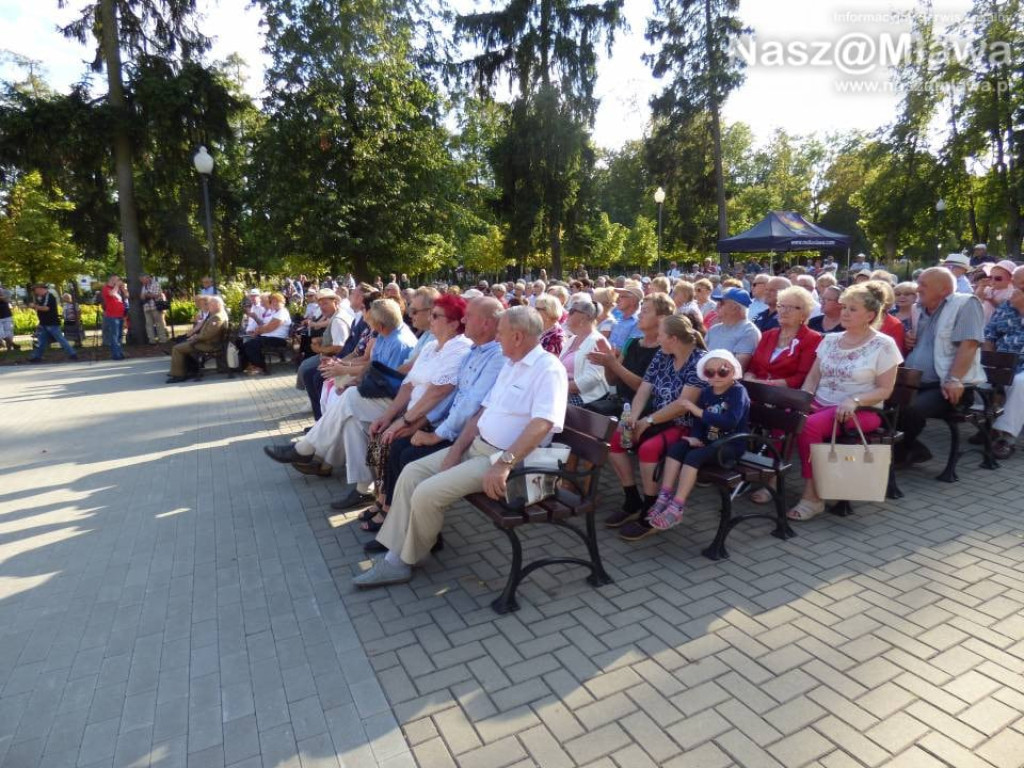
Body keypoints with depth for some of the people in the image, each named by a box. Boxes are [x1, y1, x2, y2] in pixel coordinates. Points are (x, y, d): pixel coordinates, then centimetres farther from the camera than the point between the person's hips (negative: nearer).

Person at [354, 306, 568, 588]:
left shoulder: (549, 368, -15)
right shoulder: (511, 364, 14)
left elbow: (543, 424, -27)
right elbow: (484, 411, 14)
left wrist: (504, 463, -32)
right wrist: (456, 449, 4)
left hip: (507, 457, -9)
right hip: (476, 446, 10)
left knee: (427, 493, -19)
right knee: (411, 473, 1)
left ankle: (404, 561, 6)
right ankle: (395, 555, 6)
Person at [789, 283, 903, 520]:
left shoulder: (883, 345, -1)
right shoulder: (830, 340, 13)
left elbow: (885, 390, -4)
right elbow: (813, 377, 14)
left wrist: (854, 401, -21)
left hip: (860, 412, -4)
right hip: (821, 404, 5)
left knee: (810, 425, -34)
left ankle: (813, 497, -22)